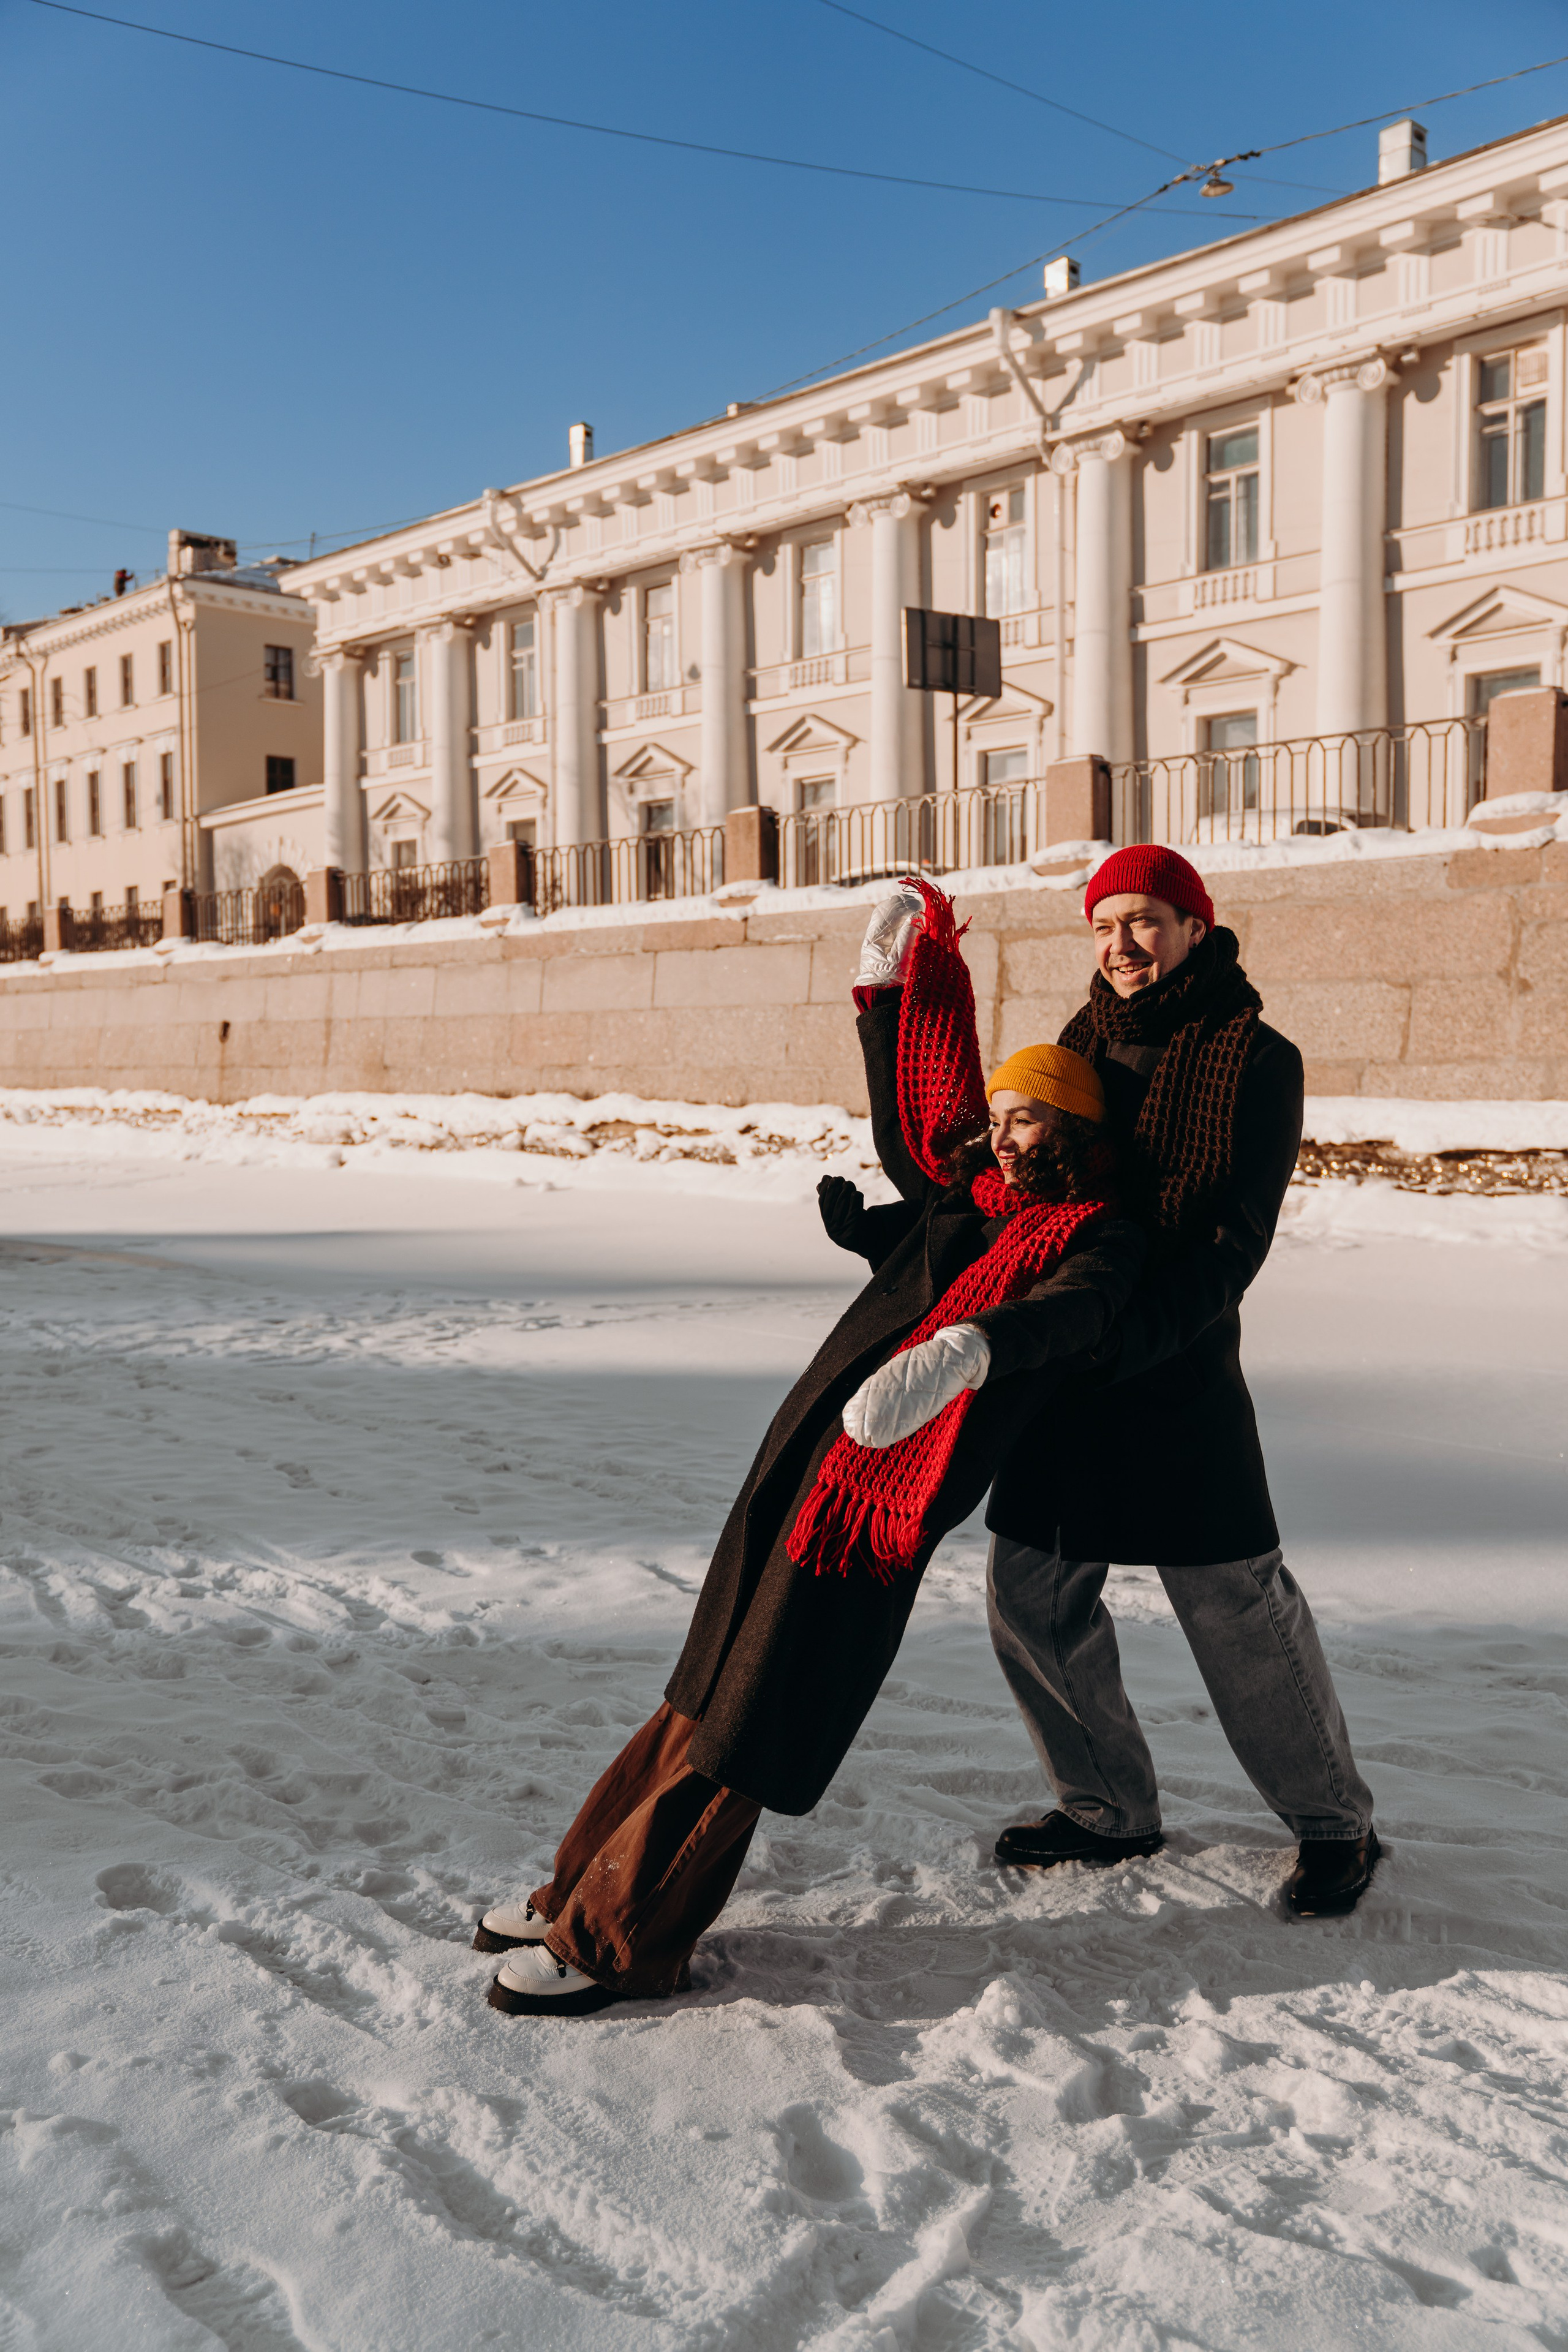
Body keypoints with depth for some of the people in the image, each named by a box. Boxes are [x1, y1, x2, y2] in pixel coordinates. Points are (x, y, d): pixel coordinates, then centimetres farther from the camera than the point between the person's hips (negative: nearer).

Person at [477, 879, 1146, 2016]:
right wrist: (890, 984, 29)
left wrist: (960, 1352, -44)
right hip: (801, 1451, 7)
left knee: (756, 1721, -2)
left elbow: (1067, 1315, -23)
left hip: (890, 1502, -6)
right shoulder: (965, 1194, 17)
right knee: (711, 1681, 13)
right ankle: (589, 1884, 24)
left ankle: (617, 1940, 8)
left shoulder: (1099, 1236, -3)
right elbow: (907, 1117, 33)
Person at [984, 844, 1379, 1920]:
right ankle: (1111, 1809, 28)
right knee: (1032, 1592, 9)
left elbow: (1235, 1245, -15)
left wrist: (1119, 1342, -25)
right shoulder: (1083, 1041, 10)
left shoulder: (1257, 1059, -8)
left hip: (1182, 1372, -6)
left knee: (1238, 1602, 0)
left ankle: (1337, 1826, 22)